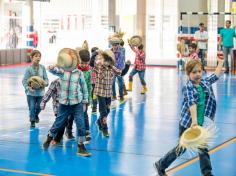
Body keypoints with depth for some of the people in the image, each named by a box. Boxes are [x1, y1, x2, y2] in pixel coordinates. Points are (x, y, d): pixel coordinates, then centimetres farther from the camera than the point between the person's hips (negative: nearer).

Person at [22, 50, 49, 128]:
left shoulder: (42, 67, -4)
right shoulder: (29, 69, -11)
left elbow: (46, 78, 4)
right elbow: (24, 80, -9)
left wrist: (45, 83, -18)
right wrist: (28, 87, -25)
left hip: (40, 91, 3)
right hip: (31, 92, -3)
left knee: (39, 107, 14)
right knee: (32, 107, 0)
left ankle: (36, 115, 47)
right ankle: (32, 121, 20)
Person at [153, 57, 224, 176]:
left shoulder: (205, 82, 3)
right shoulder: (188, 88, -17)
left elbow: (216, 75, 22)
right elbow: (192, 104, -31)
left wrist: (220, 62, 26)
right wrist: (194, 120, -42)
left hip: (201, 124, 5)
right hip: (187, 124, -5)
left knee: (203, 149, 7)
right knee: (181, 149, 7)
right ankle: (160, 165, 24)